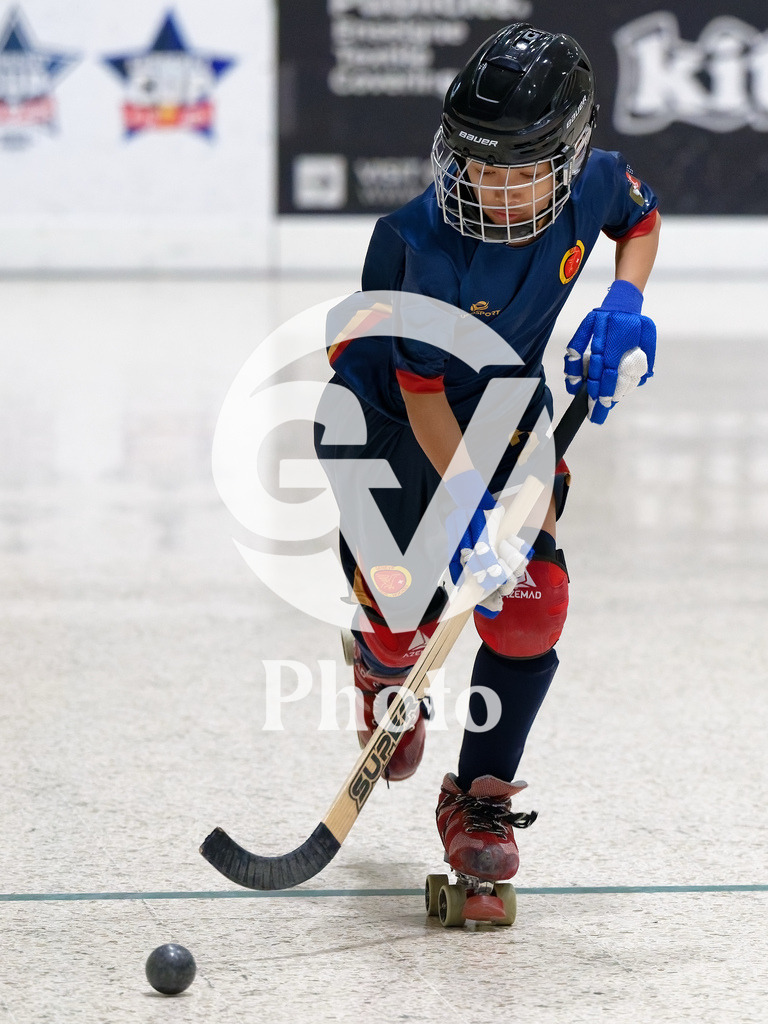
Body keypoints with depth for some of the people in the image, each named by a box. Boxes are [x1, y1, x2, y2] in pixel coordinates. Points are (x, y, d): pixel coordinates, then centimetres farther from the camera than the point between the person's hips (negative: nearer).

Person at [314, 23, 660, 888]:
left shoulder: (593, 185, -20)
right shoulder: (422, 245, -34)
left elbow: (643, 219, 6)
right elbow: (423, 396, -27)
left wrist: (624, 306, -13)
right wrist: (471, 507, -33)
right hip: (385, 419, -4)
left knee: (529, 607, -10)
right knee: (406, 623, -5)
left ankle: (481, 798, 8)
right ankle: (384, 671, 37)